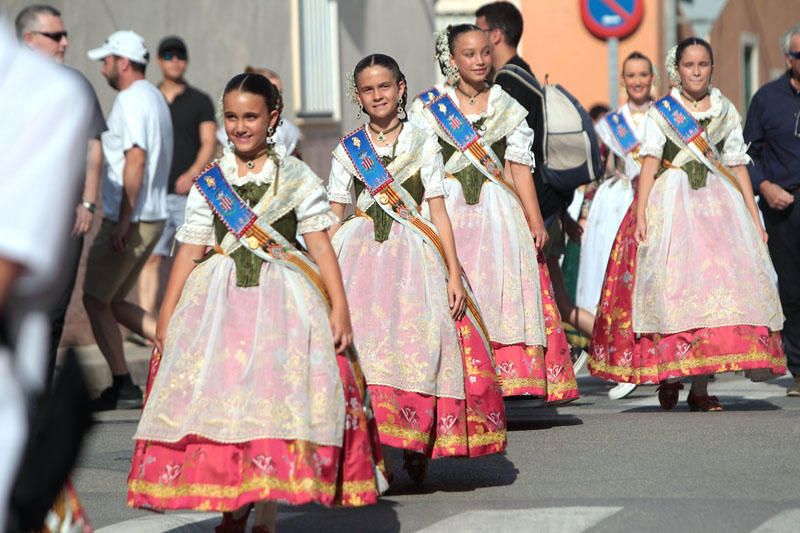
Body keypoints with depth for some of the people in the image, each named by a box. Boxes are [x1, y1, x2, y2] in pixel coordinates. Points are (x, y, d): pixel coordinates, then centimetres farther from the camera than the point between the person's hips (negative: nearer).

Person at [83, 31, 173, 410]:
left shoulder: (131, 100, -14)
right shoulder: (155, 98, 18)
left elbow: (135, 159, -24)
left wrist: (124, 219, -26)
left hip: (130, 220, -9)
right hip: (153, 218, 10)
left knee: (95, 300, 0)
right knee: (111, 301, 15)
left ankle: (122, 388, 0)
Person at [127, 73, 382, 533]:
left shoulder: (297, 178, 4)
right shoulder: (209, 182, 10)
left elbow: (321, 244, 0)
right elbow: (191, 250, 11)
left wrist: (339, 307, -7)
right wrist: (167, 316, 7)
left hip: (283, 302, -2)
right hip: (218, 301, 2)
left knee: (277, 399, -8)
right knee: (217, 397, -4)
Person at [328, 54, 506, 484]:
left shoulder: (423, 144, 8)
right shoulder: (347, 151, 10)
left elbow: (438, 211, 5)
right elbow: (333, 219, 10)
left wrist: (454, 274, -1)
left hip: (412, 255, -1)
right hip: (359, 255, 1)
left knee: (416, 343, -10)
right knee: (362, 343, -12)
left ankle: (416, 449, 2)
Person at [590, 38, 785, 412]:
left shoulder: (726, 111, 13)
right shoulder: (661, 112, 6)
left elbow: (738, 166, 12)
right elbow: (649, 164, -1)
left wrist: (754, 217, 7)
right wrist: (640, 215, -11)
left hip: (720, 203, 2)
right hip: (672, 204, -2)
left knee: (719, 280, -9)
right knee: (674, 284, -11)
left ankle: (700, 387, -8)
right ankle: (668, 375, 0)